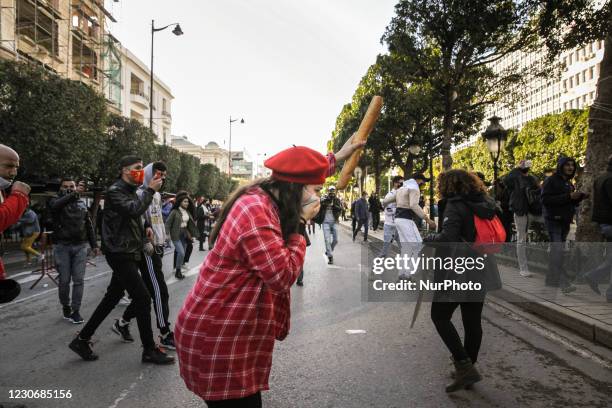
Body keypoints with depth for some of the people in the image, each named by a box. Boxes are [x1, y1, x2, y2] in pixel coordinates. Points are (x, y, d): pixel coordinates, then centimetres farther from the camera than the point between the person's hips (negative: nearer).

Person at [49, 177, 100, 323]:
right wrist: (73, 195, -34)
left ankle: (76, 310, 7)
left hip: (80, 246, 3)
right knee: (64, 280, 3)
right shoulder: (56, 201, 3)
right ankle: (65, 307, 24)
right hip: (62, 246, -2)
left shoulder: (82, 205, 15)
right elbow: (55, 206, -24)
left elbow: (89, 226, 17)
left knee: (79, 280, -1)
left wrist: (94, 245, 11)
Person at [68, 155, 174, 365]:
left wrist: (144, 230, 9)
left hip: (129, 254, 10)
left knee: (112, 297, 14)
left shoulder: (131, 191, 17)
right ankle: (149, 350, 0)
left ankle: (82, 340, 26)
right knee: (143, 298, -9)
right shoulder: (114, 191, -12)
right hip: (120, 254, -10)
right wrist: (150, 190, -19)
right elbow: (134, 210, -29)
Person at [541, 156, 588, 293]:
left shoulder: (568, 183, 18)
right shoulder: (551, 180, -8)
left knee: (556, 250, 12)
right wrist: (568, 196, -22)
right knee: (557, 251, -14)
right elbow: (545, 200, -19)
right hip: (554, 220, -8)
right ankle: (564, 282, -18)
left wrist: (580, 197, 4)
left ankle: (551, 279, 19)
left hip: (565, 221, 8)